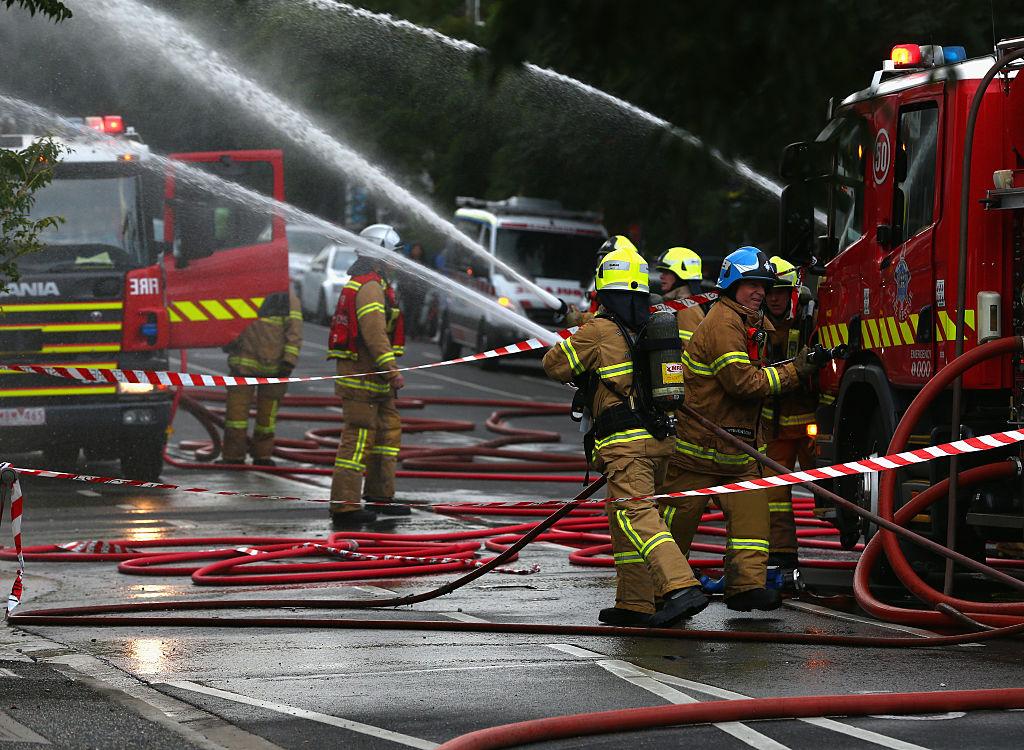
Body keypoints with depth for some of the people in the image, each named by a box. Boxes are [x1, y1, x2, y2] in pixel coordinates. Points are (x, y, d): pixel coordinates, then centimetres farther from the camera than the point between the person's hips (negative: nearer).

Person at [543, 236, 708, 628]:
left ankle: (681, 588, -34)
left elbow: (555, 364, 4)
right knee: (624, 518, 18)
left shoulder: (598, 330, -6)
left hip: (625, 442, -7)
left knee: (637, 517, -16)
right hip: (661, 438, 7)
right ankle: (635, 603, 20)